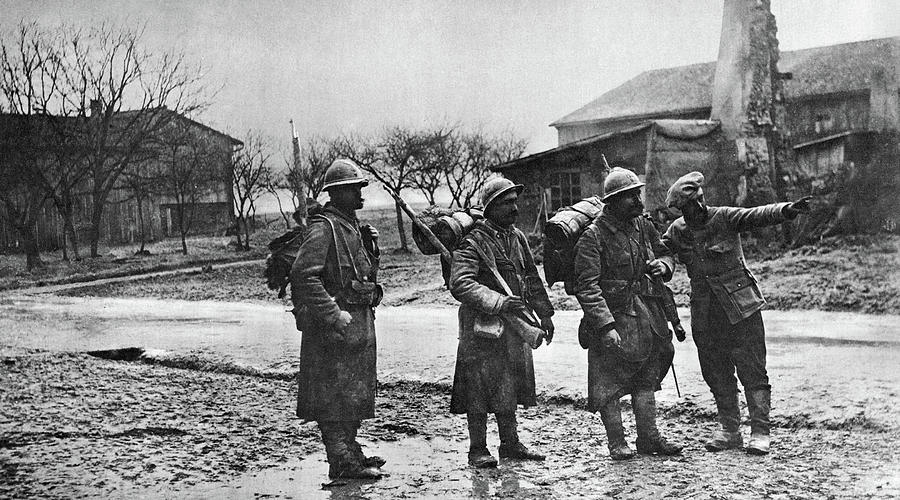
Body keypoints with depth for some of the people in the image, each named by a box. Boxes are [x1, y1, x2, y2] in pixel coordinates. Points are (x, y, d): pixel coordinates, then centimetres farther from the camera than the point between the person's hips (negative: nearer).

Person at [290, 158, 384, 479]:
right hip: (333, 326, -10)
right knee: (335, 393, -5)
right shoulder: (323, 228, -14)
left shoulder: (355, 228, 15)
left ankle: (350, 451, 25)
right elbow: (303, 274, -24)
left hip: (359, 321, 10)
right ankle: (342, 461, -1)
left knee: (354, 391, 15)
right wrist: (334, 314, -25)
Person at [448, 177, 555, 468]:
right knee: (481, 388, -1)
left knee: (510, 386, 14)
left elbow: (532, 278, 20)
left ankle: (510, 444, 25)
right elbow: (460, 284, -25)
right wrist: (499, 302, -32)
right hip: (482, 326, -7)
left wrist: (544, 314, 16)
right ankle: (478, 450, 9)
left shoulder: (517, 237, 10)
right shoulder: (473, 242, -15)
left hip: (514, 324, 7)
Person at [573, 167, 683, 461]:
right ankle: (616, 442, 9)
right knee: (609, 383, -1)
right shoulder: (593, 236, -13)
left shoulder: (643, 226, 8)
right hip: (611, 317, -7)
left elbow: (665, 252, 24)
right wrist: (606, 325, -26)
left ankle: (649, 438, 23)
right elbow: (587, 285, -19)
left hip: (647, 315, 7)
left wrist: (663, 264, -3)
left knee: (646, 379, 13)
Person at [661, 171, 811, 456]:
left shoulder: (724, 218, -7)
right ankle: (729, 431, 22)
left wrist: (787, 210, -37)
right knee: (716, 374, 10)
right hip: (705, 314, 4)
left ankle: (759, 432, 2)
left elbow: (758, 216, -21)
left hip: (741, 308, -4)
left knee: (752, 371, -5)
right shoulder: (676, 232, 4)